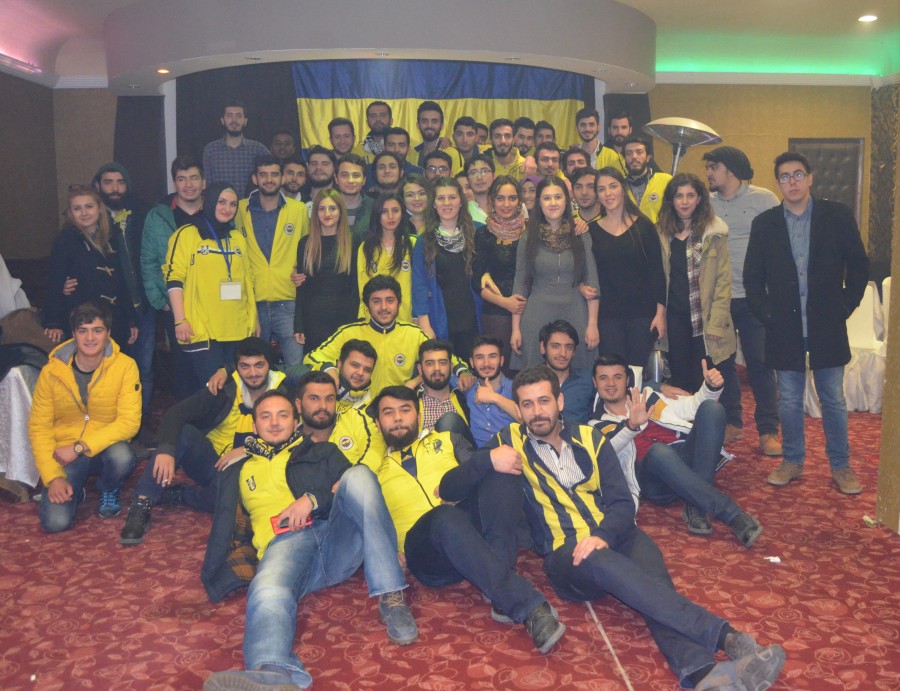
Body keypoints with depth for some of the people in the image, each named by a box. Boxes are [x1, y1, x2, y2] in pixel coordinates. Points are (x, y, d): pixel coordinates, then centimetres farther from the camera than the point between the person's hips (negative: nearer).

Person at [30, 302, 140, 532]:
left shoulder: (125, 366, -13)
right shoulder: (51, 372, -9)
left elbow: (129, 421, -18)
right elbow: (39, 427, -4)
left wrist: (80, 447, -24)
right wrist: (53, 476, -15)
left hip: (106, 447, 0)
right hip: (65, 454, 0)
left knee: (122, 457, -36)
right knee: (56, 522, -19)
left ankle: (109, 491, 2)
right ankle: (73, 492, 18)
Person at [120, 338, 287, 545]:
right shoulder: (224, 388, -11)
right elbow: (174, 414, -20)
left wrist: (248, 449, -24)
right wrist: (166, 450, -39)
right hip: (212, 464, 1)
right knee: (183, 432, -28)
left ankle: (175, 494, -14)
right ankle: (142, 503, -27)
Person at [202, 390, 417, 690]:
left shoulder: (322, 451, 29)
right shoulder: (239, 471, 30)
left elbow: (352, 486, 12)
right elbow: (223, 527, 19)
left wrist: (312, 499, -6)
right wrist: (215, 577, 2)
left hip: (338, 535, 1)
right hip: (284, 544, -1)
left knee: (359, 473, -28)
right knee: (268, 595, -37)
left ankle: (390, 597, -31)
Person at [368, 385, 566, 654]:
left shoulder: (446, 441, 24)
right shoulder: (374, 471, 19)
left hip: (473, 529, 3)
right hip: (424, 549, -2)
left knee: (501, 473, -22)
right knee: (446, 517, -35)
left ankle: (501, 595, -29)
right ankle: (529, 607, -36)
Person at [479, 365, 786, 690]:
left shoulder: (591, 438, 13)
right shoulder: (511, 441, 9)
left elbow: (622, 502, 6)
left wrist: (603, 536, -16)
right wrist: (489, 458, -15)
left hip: (614, 537, 3)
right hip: (565, 554, -3)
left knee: (653, 577, -30)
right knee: (599, 561, -36)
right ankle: (726, 636, -43)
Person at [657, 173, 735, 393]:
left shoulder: (714, 232, -4)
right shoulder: (663, 232, 7)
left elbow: (723, 279, -6)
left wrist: (716, 322, -12)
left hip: (704, 317, -3)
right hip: (674, 318, 3)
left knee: (705, 383, -1)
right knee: (680, 383, 9)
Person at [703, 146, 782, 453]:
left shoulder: (763, 199, 0)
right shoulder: (706, 203, 9)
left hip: (754, 297, -3)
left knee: (759, 363, -1)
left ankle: (768, 430, 8)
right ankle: (731, 423, 23)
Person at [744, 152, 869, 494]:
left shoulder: (837, 215, 0)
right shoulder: (764, 223, 3)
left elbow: (859, 266, 5)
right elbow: (752, 277, 7)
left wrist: (844, 308, 0)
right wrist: (766, 313, -2)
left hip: (827, 327, -1)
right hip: (785, 328, 1)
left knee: (834, 400, 8)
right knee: (789, 401, 10)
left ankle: (841, 466, 22)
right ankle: (792, 460, 26)